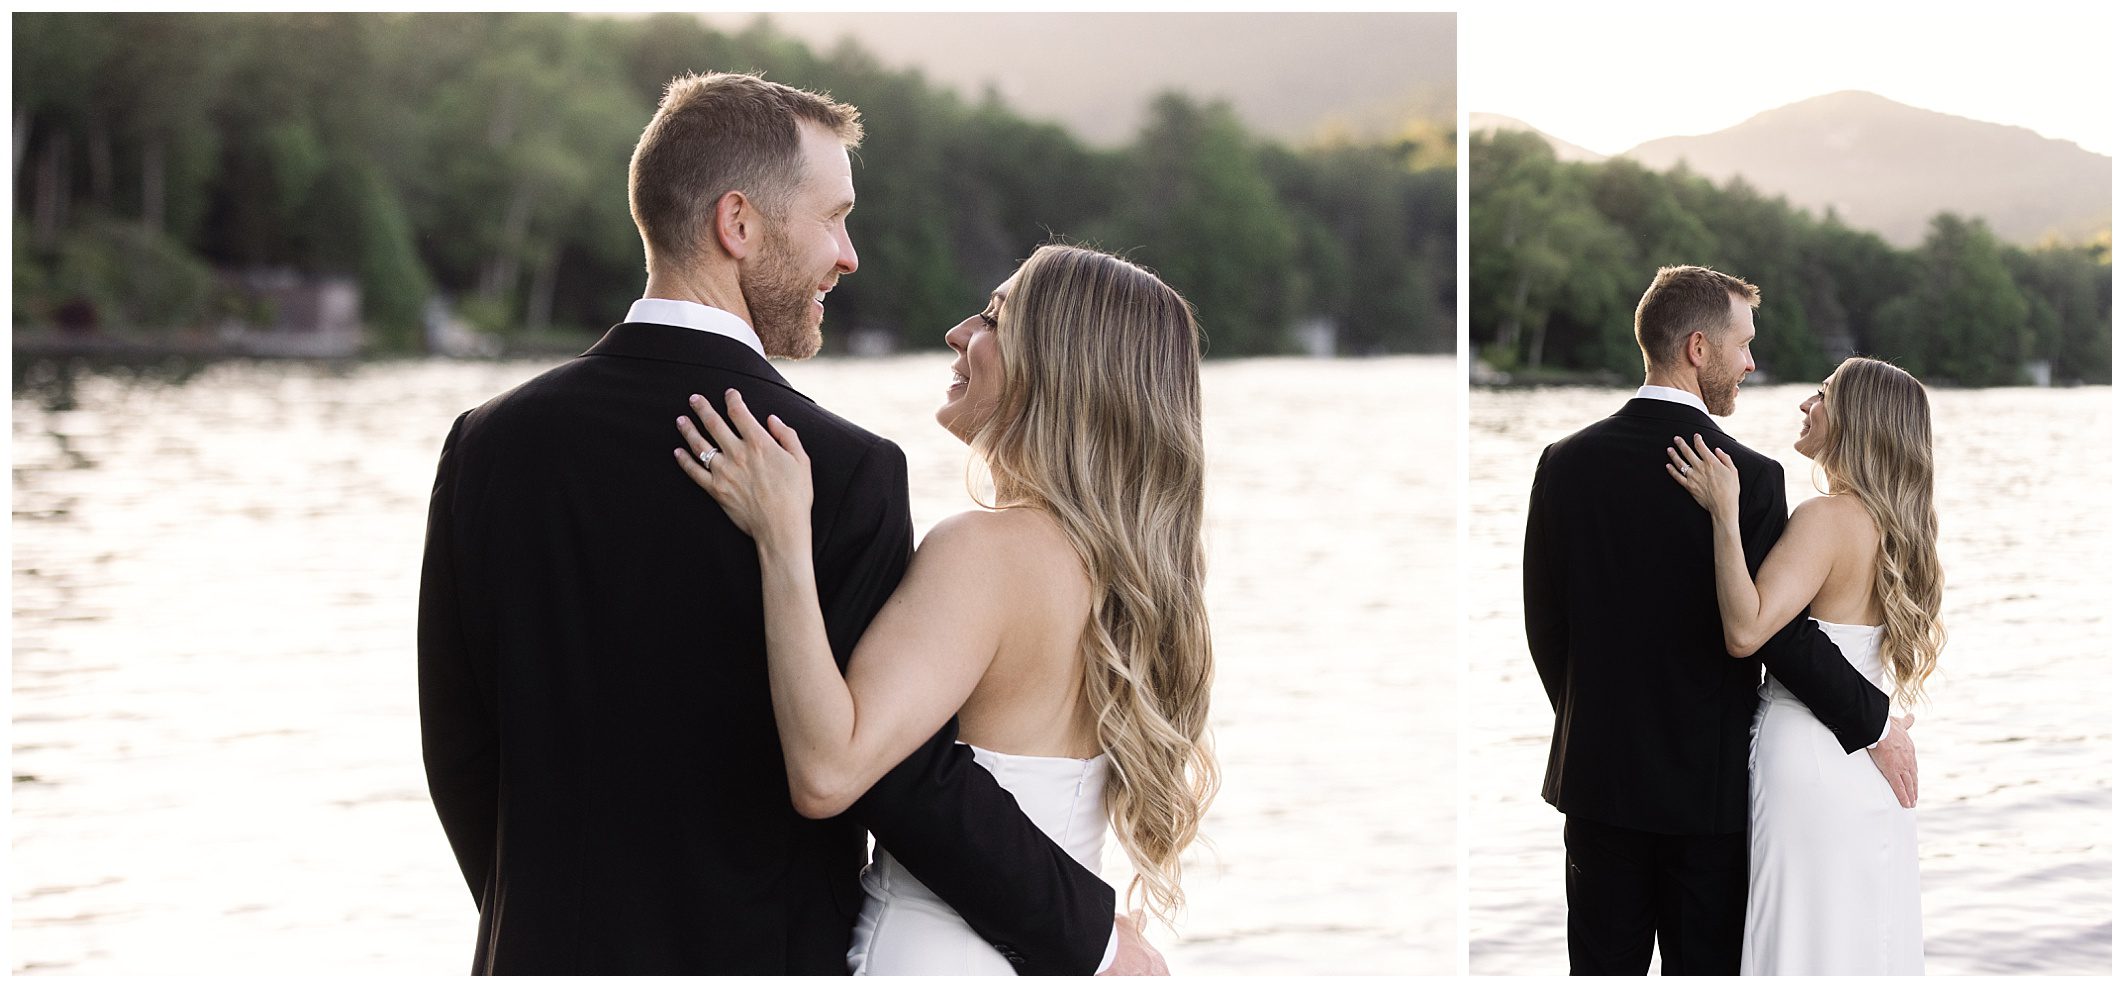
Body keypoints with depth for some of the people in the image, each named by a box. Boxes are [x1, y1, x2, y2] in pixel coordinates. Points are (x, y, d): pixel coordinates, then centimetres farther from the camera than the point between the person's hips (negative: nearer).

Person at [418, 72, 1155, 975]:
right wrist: (1091, 939, -5)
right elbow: (908, 774, -17)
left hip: (550, 961, 4)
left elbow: (457, 751, 3)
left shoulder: (488, 444, -3)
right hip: (765, 954, -4)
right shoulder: (843, 471, -16)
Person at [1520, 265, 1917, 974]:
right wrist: (1876, 725, -3)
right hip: (1709, 782, -3)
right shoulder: (1751, 477, -15)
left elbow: (1544, 624, 4)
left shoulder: (1565, 463, -3)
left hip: (1598, 775, 4)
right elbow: (1781, 634, -17)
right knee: (1703, 966, 8)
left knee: (1603, 967, 11)